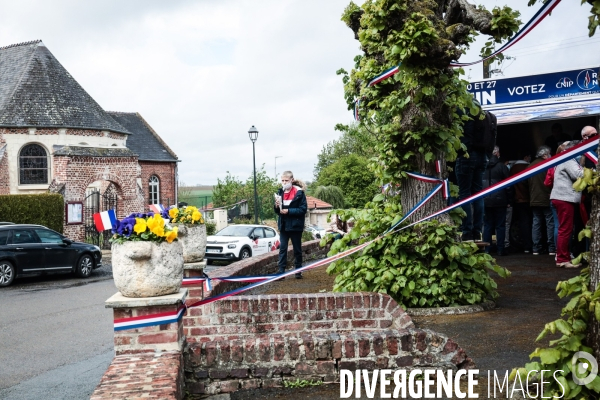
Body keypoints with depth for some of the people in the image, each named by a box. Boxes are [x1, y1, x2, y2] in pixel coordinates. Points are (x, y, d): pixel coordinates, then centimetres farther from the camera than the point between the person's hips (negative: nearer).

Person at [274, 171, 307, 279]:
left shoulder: (299, 192, -9)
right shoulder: (280, 192, 6)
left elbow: (303, 209, -13)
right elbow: (277, 211, 12)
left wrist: (289, 211, -22)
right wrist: (277, 206, -11)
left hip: (295, 225, -4)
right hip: (283, 225, 4)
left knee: (297, 249, 8)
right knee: (282, 249, 0)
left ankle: (298, 271, 19)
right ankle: (281, 272, 0)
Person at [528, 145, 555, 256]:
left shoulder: (531, 165, 8)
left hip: (534, 200, 6)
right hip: (547, 200, -6)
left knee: (536, 223, 7)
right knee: (550, 223, 1)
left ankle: (536, 248, 7)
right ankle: (551, 248, 0)